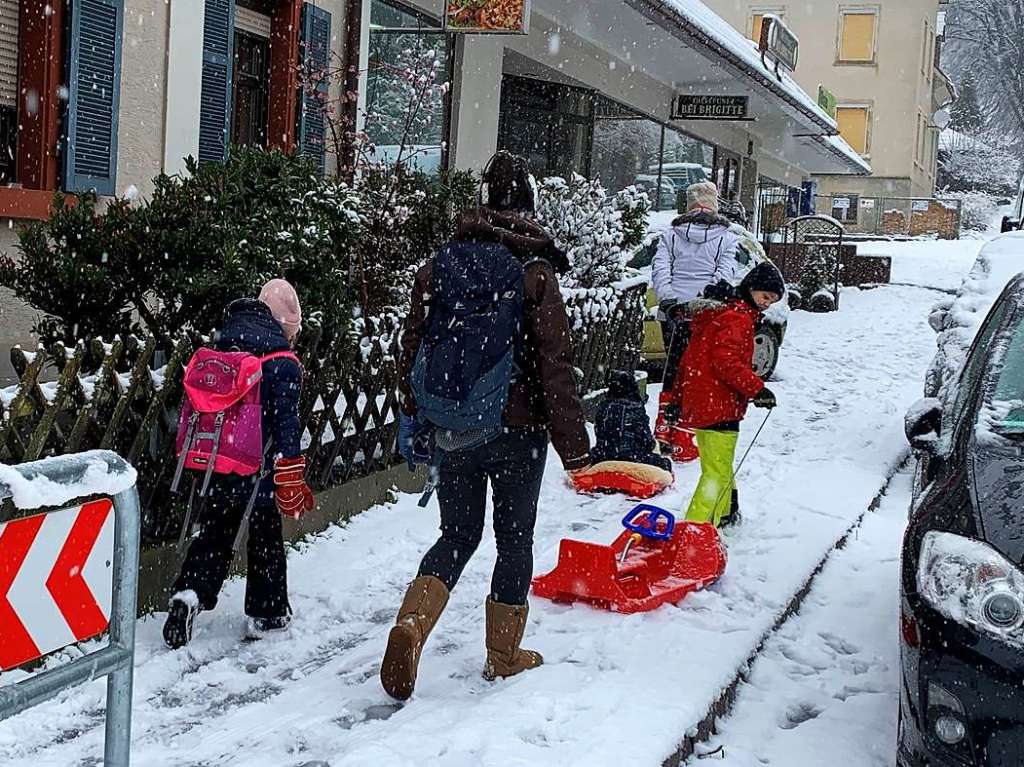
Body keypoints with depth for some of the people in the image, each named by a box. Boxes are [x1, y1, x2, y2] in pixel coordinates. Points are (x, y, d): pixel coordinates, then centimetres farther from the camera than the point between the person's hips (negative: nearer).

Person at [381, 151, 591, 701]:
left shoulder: (438, 268, 1)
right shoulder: (534, 273, -11)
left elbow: (412, 351, 7)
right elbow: (555, 365, -12)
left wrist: (416, 420, 18)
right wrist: (572, 442, -6)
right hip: (519, 429, -3)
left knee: (457, 534, 14)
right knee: (514, 538, 13)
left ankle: (410, 625, -9)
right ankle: (504, 654, 23)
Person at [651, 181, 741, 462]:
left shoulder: (671, 236, 12)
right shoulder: (727, 239, 7)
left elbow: (660, 268, 0)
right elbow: (726, 271, -7)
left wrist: (669, 299, -10)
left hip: (673, 310, 3)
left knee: (673, 369, 17)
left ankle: (664, 430, 17)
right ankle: (684, 441, -2)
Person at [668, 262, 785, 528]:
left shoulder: (717, 314, 19)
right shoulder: (738, 318, -13)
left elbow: (690, 359, 22)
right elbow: (726, 361, -25)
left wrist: (678, 398, 25)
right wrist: (757, 388, -21)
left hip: (699, 404, 10)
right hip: (719, 407, -10)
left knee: (719, 467, 24)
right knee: (718, 471, -9)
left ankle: (723, 516, 40)